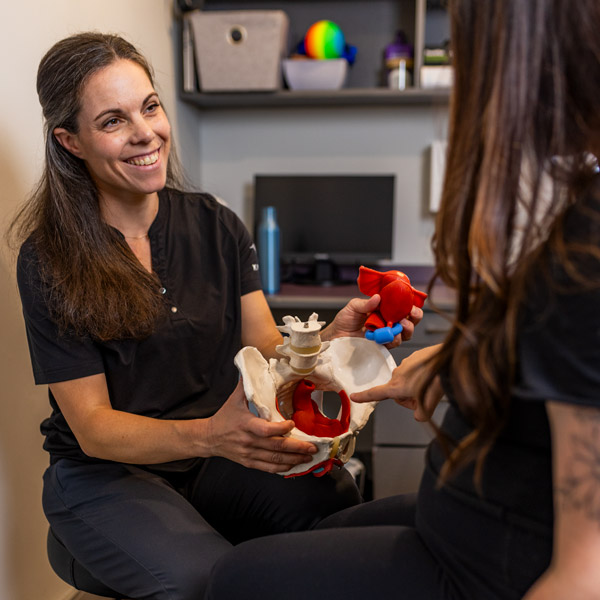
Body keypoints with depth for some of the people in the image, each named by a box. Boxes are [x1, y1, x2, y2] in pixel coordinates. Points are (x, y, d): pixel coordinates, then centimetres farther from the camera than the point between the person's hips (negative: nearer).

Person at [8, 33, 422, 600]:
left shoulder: (217, 227, 1)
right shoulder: (49, 262, -9)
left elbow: (267, 352, -4)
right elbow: (92, 426, -13)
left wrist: (335, 335, -27)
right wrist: (207, 435, -32)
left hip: (217, 457, 3)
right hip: (105, 472, -2)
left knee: (335, 498, -25)